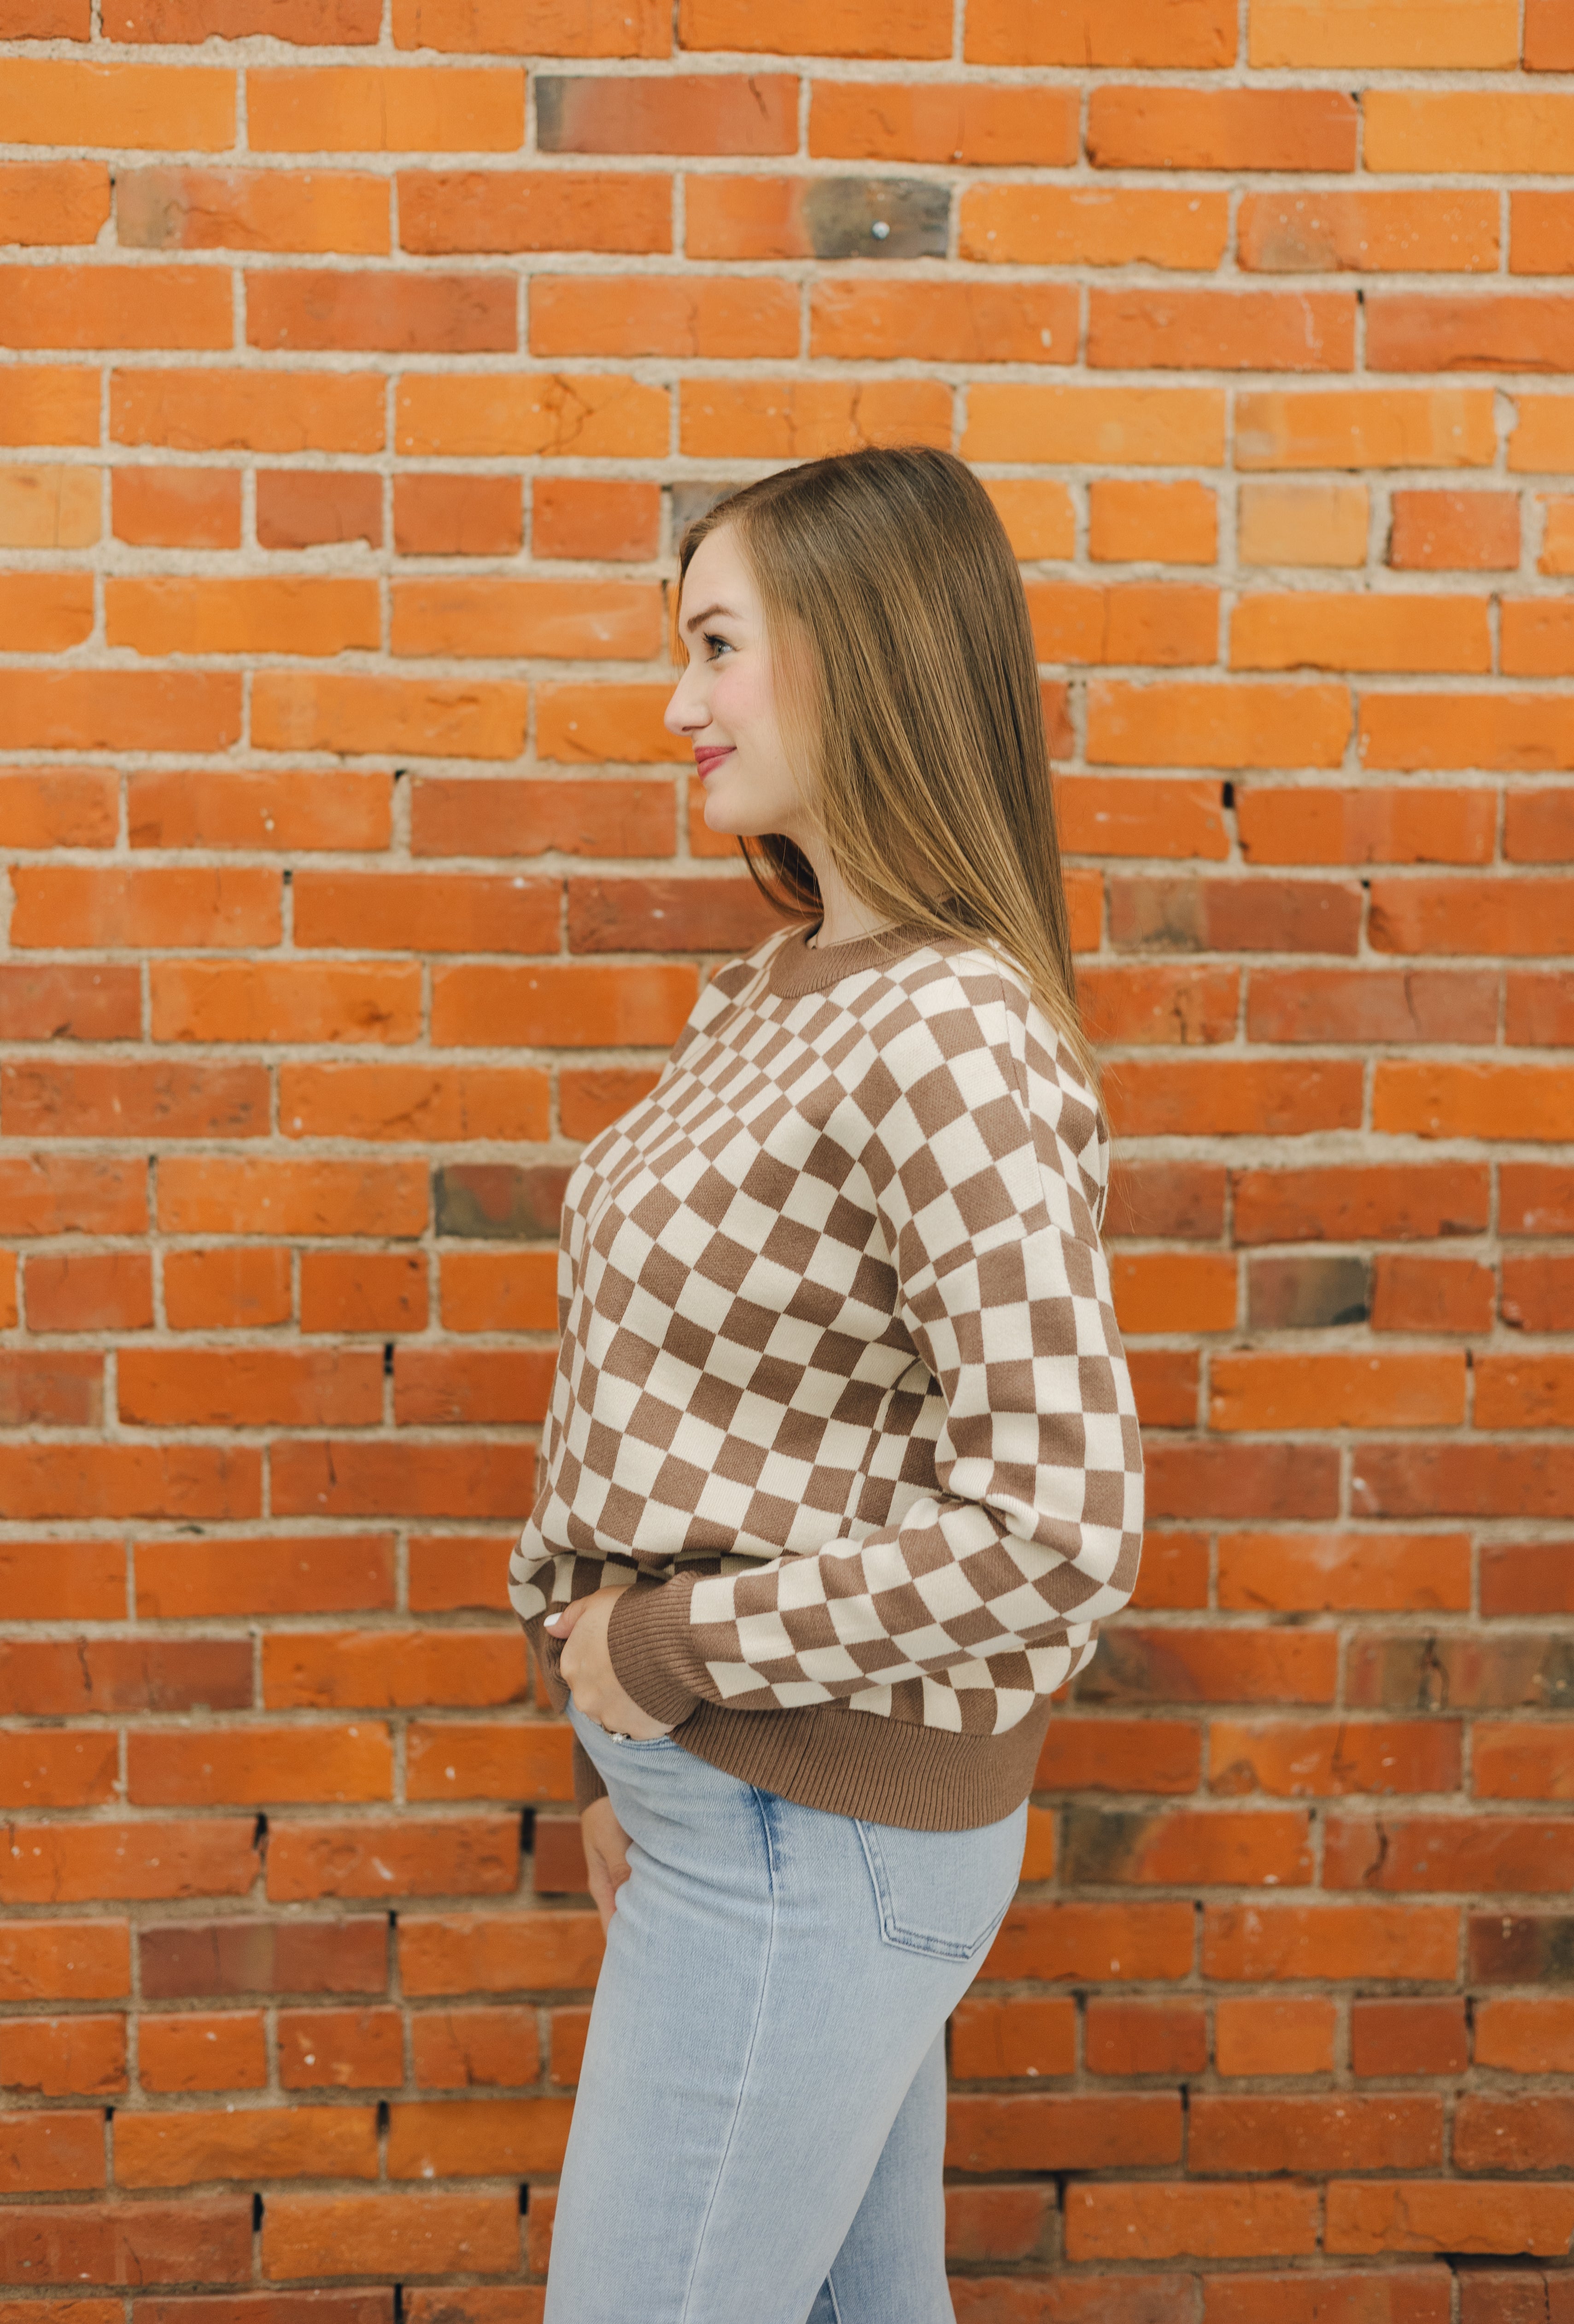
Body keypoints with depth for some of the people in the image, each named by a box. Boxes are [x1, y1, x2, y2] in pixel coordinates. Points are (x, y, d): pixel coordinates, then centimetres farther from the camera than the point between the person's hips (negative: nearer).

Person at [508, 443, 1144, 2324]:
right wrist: (626, 1745, 15)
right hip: (730, 1787, 8)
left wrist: (677, 1643, -17)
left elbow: (1060, 1532, -26)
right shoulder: (768, 992, 7)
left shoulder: (957, 1043, -22)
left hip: (826, 1837, -8)